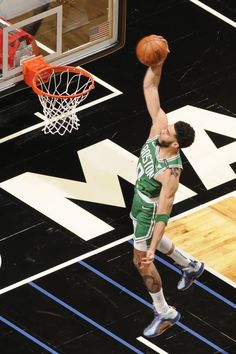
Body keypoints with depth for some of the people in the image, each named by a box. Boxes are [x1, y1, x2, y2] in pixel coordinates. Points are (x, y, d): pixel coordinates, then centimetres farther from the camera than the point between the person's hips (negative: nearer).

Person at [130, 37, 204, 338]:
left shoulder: (171, 172, -40)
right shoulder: (160, 127, -25)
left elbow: (163, 214, -38)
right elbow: (150, 89, -22)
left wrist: (152, 249, -40)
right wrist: (156, 63, -39)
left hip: (149, 208, -8)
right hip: (140, 197, 8)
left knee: (141, 261, 6)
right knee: (147, 239, 32)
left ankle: (165, 313, 24)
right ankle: (190, 267, 54)